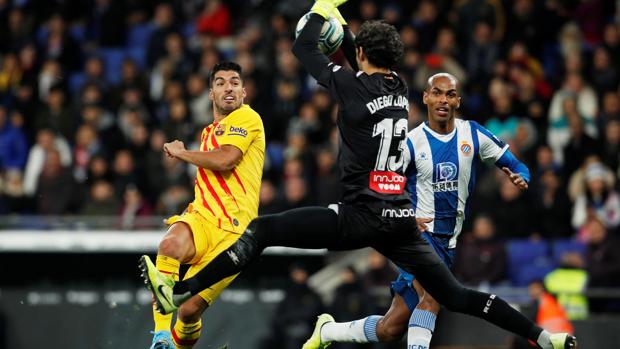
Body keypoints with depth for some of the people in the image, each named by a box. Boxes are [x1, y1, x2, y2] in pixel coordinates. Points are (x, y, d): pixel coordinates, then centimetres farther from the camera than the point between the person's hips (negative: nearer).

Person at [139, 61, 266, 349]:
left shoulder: (247, 117, 1)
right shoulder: (208, 132, 25)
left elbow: (225, 160, -16)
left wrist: (180, 152, -1)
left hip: (232, 229, -5)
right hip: (201, 218, 5)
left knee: (190, 310, -14)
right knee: (171, 244, -33)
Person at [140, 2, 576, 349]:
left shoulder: (354, 86, -7)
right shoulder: (401, 89, 11)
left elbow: (304, 47, 5)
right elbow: (367, 65, 33)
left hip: (360, 217, -6)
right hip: (403, 222, 6)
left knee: (262, 230, -3)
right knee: (457, 297, 12)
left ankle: (180, 293, -10)